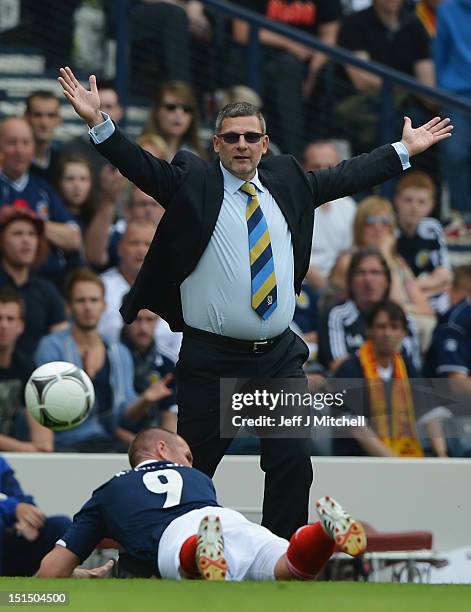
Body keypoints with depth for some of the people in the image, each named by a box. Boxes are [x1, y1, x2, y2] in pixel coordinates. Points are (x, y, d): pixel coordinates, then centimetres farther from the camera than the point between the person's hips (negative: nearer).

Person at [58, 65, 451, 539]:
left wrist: (406, 150, 27)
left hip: (280, 357, 4)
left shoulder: (288, 181, 12)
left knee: (294, 462, -2)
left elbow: (346, 177, 22)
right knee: (194, 468, 2)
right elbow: (140, 165, -10)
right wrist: (99, 123, -24)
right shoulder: (191, 182, 0)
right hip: (211, 358, -4)